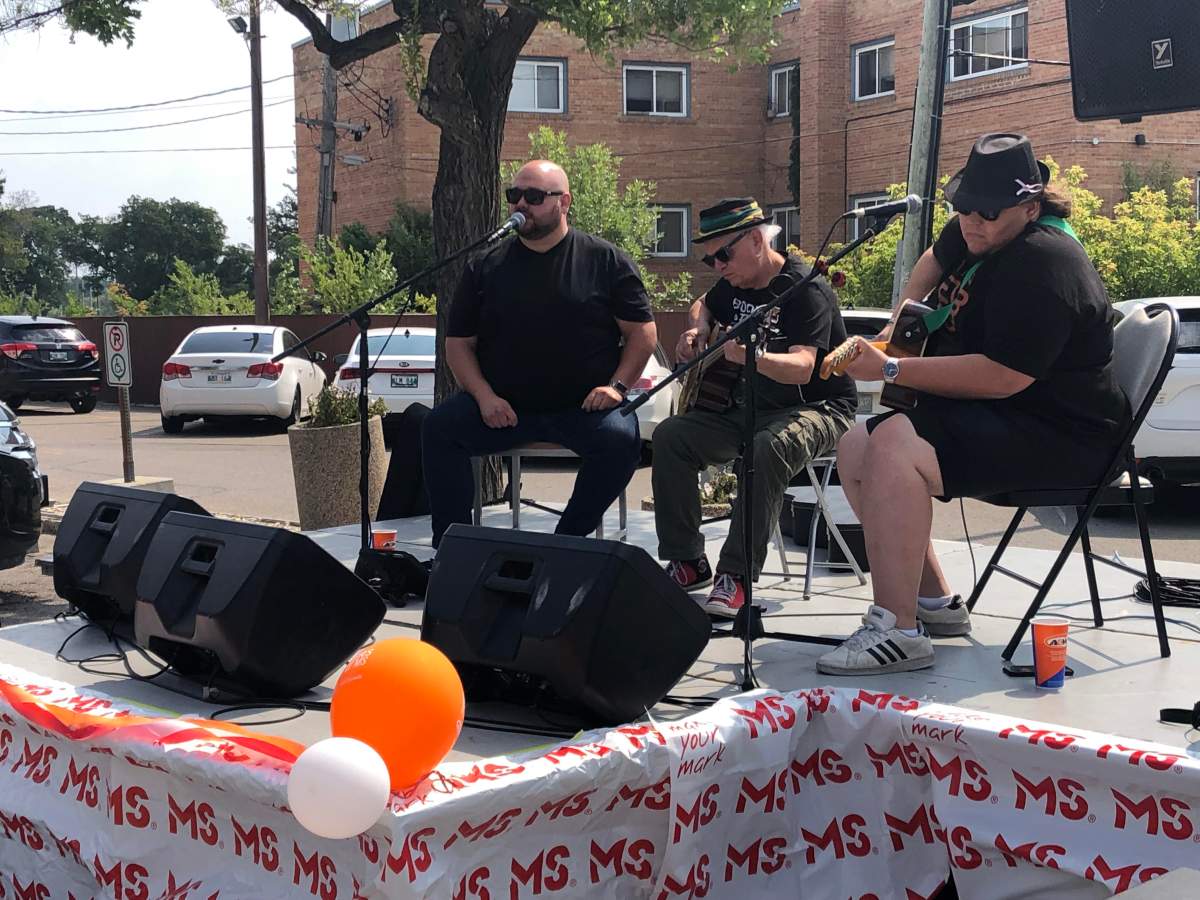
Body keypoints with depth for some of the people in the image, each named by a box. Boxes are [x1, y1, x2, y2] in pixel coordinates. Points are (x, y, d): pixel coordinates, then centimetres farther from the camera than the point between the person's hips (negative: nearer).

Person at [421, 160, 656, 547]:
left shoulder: (606, 261, 3)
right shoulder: (486, 267, 9)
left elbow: (642, 332, 4)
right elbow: (459, 342, 9)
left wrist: (618, 386, -10)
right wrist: (484, 396, -7)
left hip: (583, 407, -2)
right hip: (503, 408, 2)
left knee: (622, 437, -31)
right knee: (439, 426, -21)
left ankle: (567, 542, -16)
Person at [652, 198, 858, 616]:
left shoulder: (805, 290, -19)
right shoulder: (735, 285, 6)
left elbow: (802, 367, -34)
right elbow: (703, 306, 31)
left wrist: (751, 357, -52)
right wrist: (698, 331, 8)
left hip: (817, 407, -8)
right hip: (753, 407, 8)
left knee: (769, 448, -39)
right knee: (670, 436, -10)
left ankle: (737, 574, -32)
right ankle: (688, 562, -5)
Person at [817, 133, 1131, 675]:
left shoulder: (1041, 263, -22)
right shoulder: (974, 234, 10)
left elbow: (1001, 377, -30)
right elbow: (935, 261, 34)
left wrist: (891, 370, -25)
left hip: (1058, 438, -11)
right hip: (988, 420, 11)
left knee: (894, 445, -31)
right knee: (854, 451, 6)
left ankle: (897, 631, -31)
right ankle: (934, 602, 9)